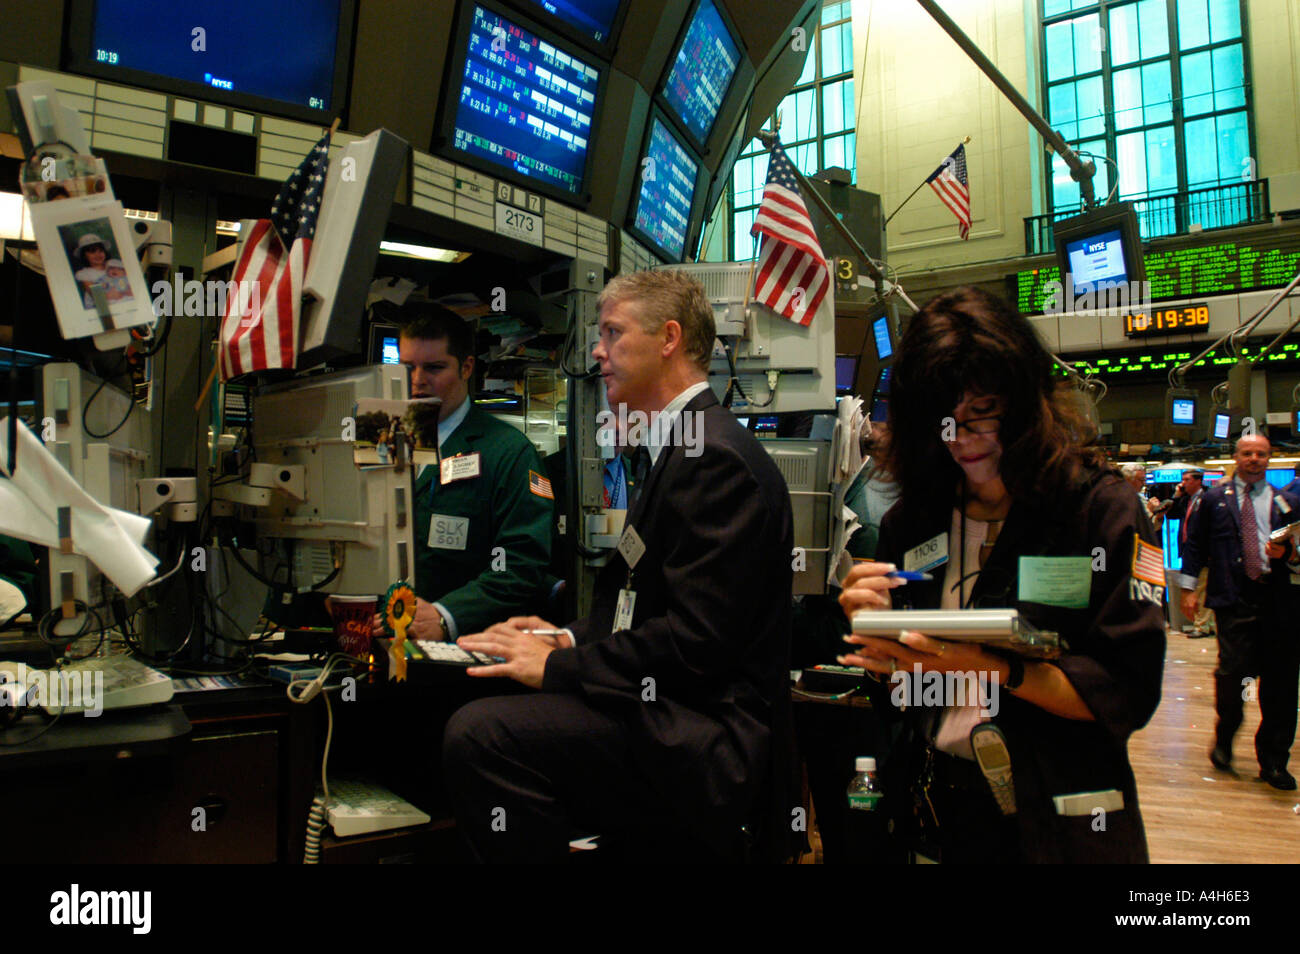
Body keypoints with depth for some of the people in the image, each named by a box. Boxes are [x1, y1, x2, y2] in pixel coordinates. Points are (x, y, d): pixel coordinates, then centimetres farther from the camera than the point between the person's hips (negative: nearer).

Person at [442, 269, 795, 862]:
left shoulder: (715, 457, -16)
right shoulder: (684, 446, 18)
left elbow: (694, 638, -21)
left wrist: (558, 666, -15)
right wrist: (571, 638, 6)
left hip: (706, 741, -10)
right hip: (675, 713, 10)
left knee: (481, 734, -25)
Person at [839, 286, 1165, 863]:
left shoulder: (1103, 509, -10)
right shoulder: (908, 523, 1)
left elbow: (1128, 694, -15)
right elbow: (897, 683, 6)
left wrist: (996, 669, -28)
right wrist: (873, 633, -15)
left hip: (1057, 821, -3)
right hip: (936, 810, 4)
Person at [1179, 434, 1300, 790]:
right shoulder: (1214, 499, 10)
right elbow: (1195, 544, 10)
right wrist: (1188, 588, 4)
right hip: (1235, 597, -2)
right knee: (1234, 670, -15)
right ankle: (1224, 736, 13)